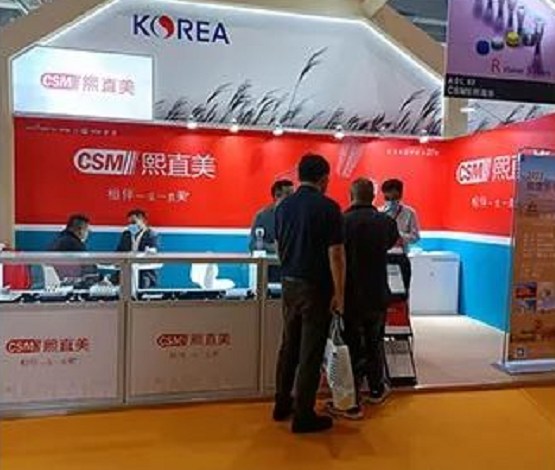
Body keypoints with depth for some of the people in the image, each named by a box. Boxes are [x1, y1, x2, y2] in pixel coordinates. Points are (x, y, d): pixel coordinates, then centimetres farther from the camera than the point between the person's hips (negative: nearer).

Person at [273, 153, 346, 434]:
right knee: (311, 352, 2)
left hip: (289, 283, 6)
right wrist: (339, 292, -10)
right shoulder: (327, 207, -14)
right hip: (316, 286, -6)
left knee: (289, 345, 17)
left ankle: (282, 404, 28)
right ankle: (303, 416, 10)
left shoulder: (283, 206, 5)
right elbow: (335, 254, -16)